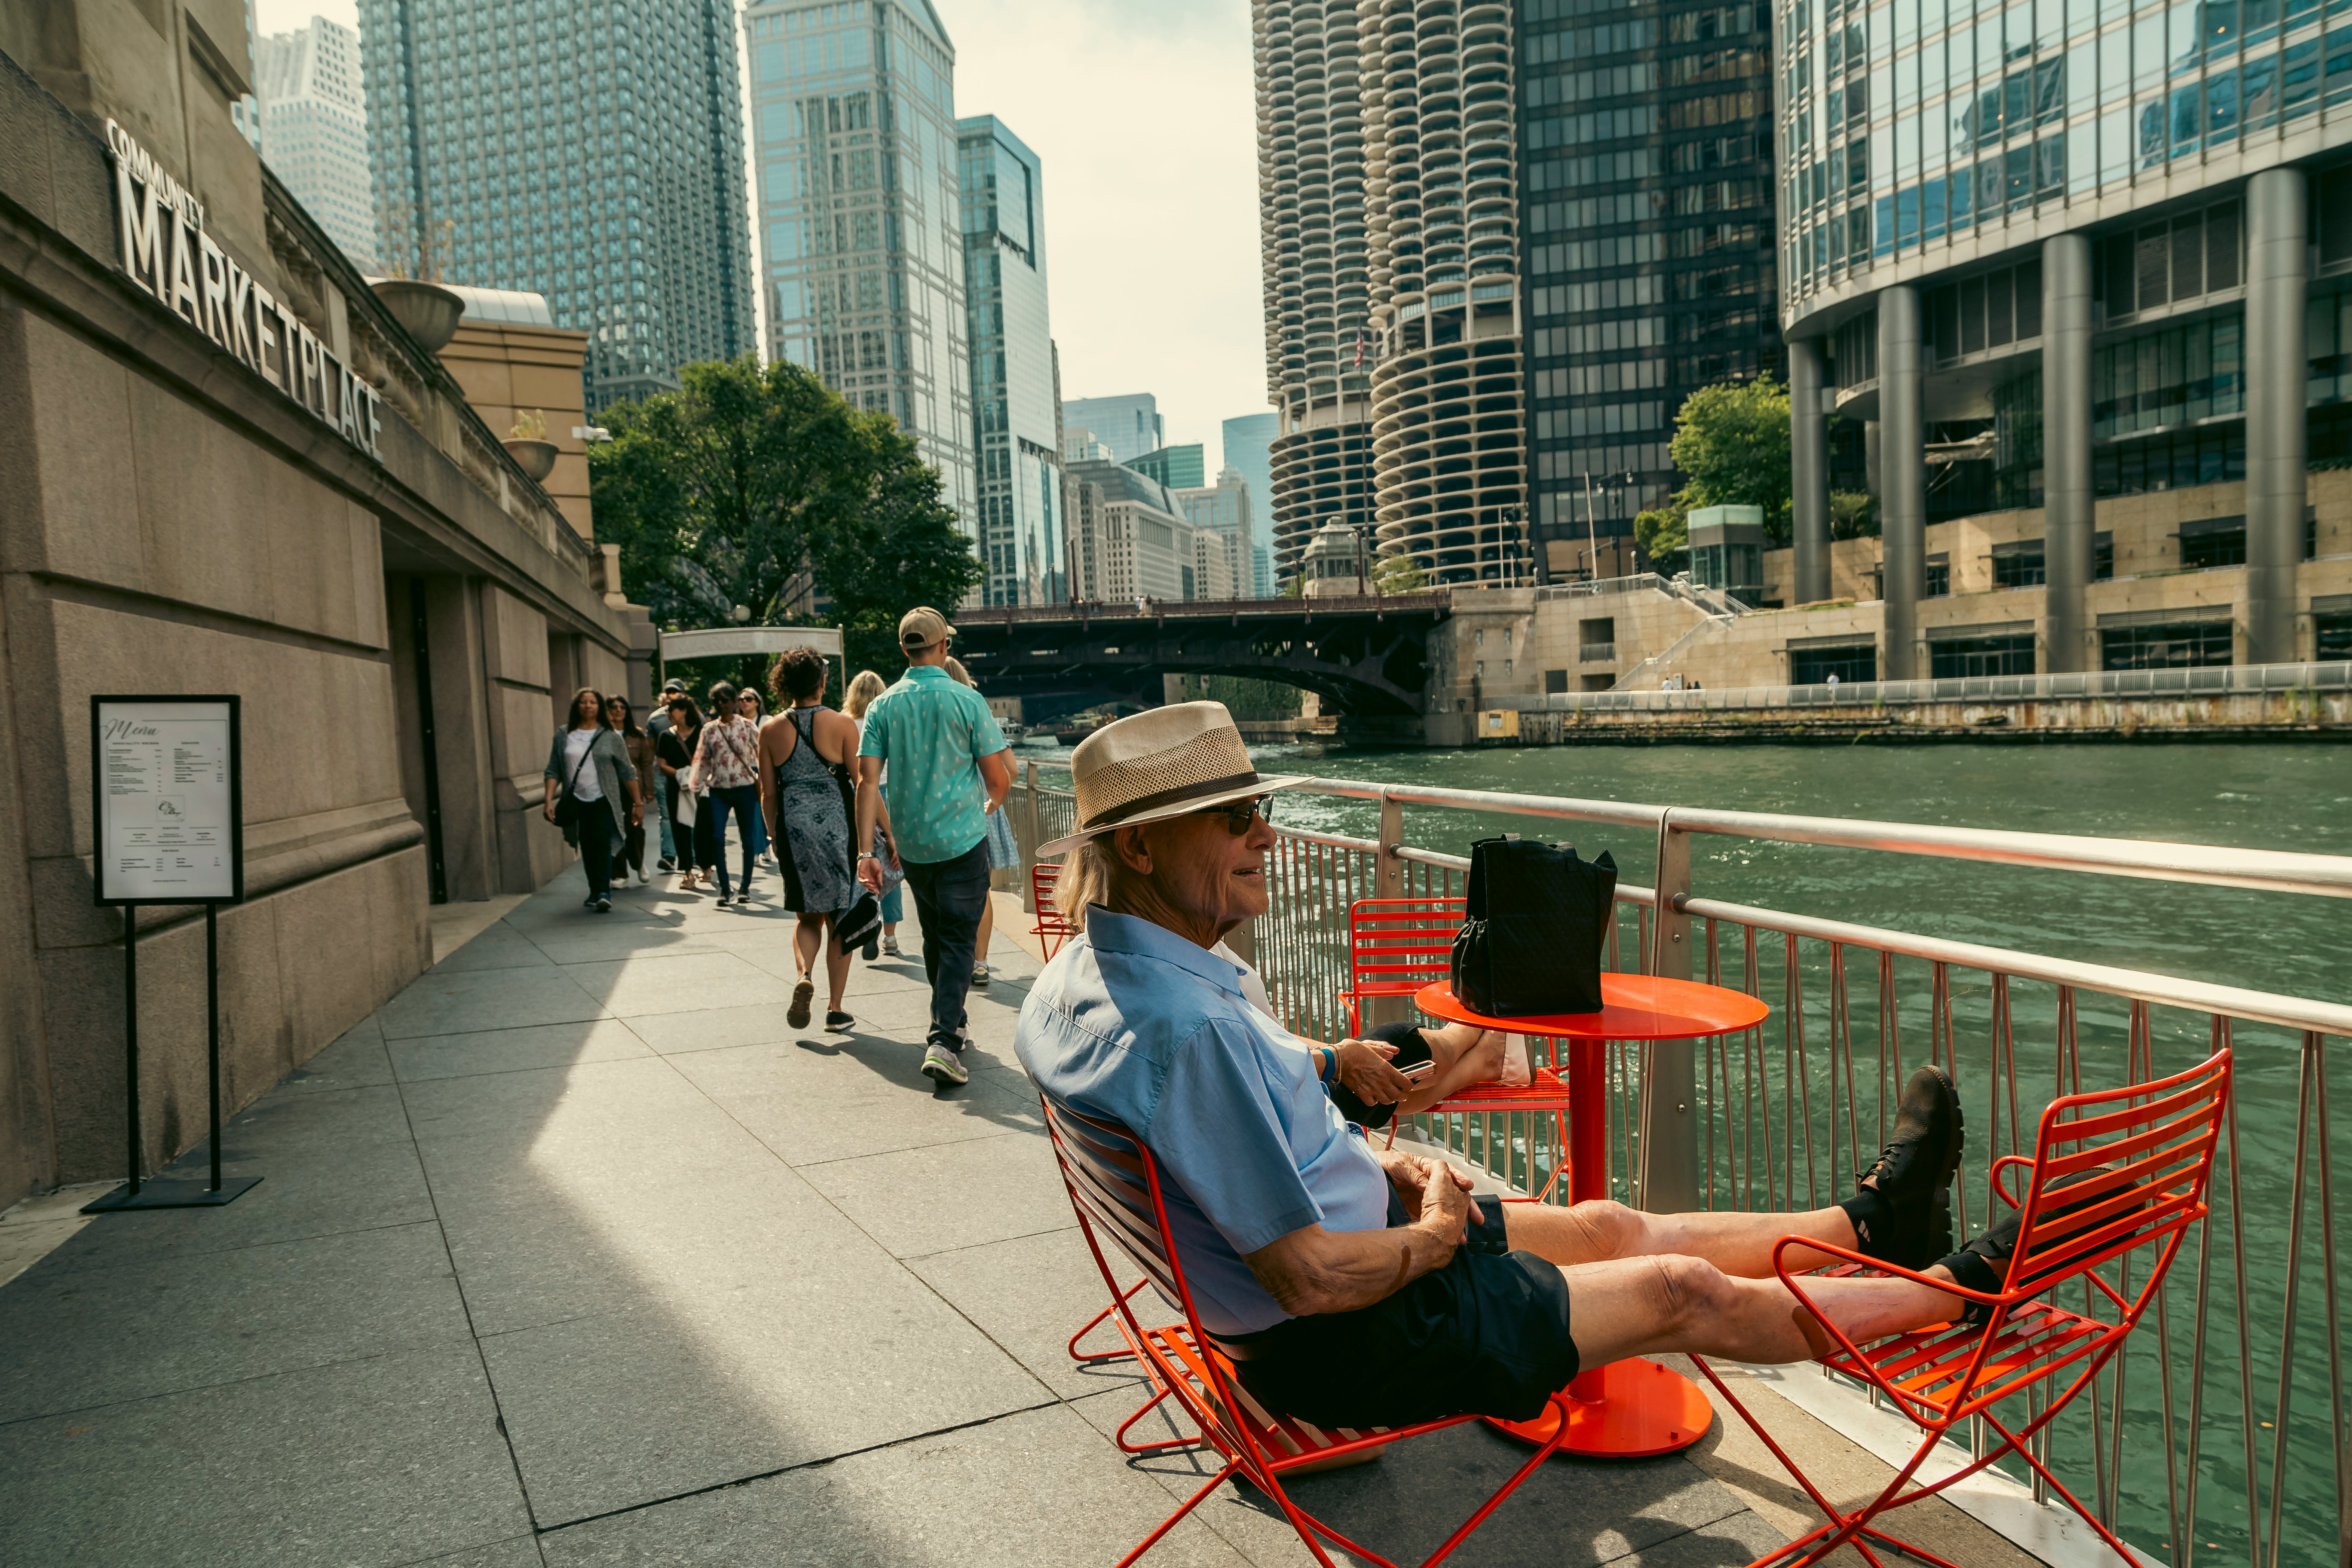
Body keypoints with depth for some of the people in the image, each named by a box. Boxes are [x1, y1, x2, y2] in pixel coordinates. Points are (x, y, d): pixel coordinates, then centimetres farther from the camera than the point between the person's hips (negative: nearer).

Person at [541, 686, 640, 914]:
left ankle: (604, 893, -20)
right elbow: (553, 771, 6)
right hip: (577, 801, 3)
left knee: (602, 842, -17)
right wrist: (549, 800, -6)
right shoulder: (564, 735, 6)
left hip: (604, 801, -3)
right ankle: (595, 892, 21)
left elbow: (627, 773, 4)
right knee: (586, 848, 8)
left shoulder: (610, 736, 2)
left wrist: (637, 803, 4)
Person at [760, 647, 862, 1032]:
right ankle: (835, 1010, 10)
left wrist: (774, 835, 19)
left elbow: (768, 794, 6)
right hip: (836, 824, -2)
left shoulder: (770, 730, 1)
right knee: (839, 918, 7)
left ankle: (804, 976, -10)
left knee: (809, 915, 17)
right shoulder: (841, 724, -7)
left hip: (793, 827, 2)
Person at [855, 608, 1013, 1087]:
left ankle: (947, 1026, 35)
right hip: (962, 840, -4)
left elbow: (868, 782, -6)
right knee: (958, 941, 1)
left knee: (934, 937, 20)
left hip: (911, 844, 4)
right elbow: (999, 777, -7)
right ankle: (943, 1042, -11)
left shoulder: (883, 707, 0)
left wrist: (866, 852, -5)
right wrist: (993, 801, 17)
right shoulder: (967, 701, -9)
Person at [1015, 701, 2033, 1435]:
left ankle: (1872, 1223, 40)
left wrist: (1379, 1168, 3)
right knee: (1688, 1291, 5)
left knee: (1609, 1227, 20)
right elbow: (1308, 1276, -32)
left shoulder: (1085, 975, -3)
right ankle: (1963, 1292, 29)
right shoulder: (1185, 1026, -36)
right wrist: (1435, 1234, -12)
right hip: (1347, 1346, -9)